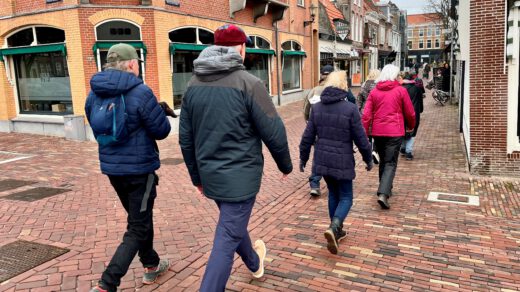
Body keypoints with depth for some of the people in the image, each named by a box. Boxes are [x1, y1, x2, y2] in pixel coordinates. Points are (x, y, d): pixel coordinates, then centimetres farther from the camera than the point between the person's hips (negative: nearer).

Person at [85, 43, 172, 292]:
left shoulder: (94, 94, 2)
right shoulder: (140, 92, -18)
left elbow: (99, 129, 13)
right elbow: (161, 131, -13)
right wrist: (160, 111, 7)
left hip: (111, 168, 7)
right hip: (139, 169, -7)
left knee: (140, 219, 25)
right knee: (137, 229, 5)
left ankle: (151, 265, 39)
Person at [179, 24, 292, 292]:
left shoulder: (194, 84, 2)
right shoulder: (248, 83, -16)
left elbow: (185, 138, 7)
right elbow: (274, 133, -13)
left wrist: (196, 176, 18)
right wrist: (285, 165, 5)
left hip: (210, 175, 7)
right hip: (240, 175, -7)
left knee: (232, 226, 27)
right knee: (226, 240, 2)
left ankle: (254, 263, 53)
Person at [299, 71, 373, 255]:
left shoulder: (317, 108, -1)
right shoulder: (350, 109, -14)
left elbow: (307, 137, 2)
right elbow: (361, 139, -9)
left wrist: (303, 158, 14)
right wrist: (368, 159, 6)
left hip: (323, 161, 5)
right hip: (342, 163, -4)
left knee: (333, 194, 21)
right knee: (346, 197, 9)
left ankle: (337, 231, 29)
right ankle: (334, 228, -13)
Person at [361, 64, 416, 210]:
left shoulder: (374, 92, 6)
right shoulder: (401, 90, -1)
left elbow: (366, 115, -1)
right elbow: (410, 113, 4)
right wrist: (411, 126, 23)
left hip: (377, 132, 4)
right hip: (394, 132, -4)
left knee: (383, 161, 19)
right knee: (390, 163, -3)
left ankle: (385, 189, 32)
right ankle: (383, 194, -18)